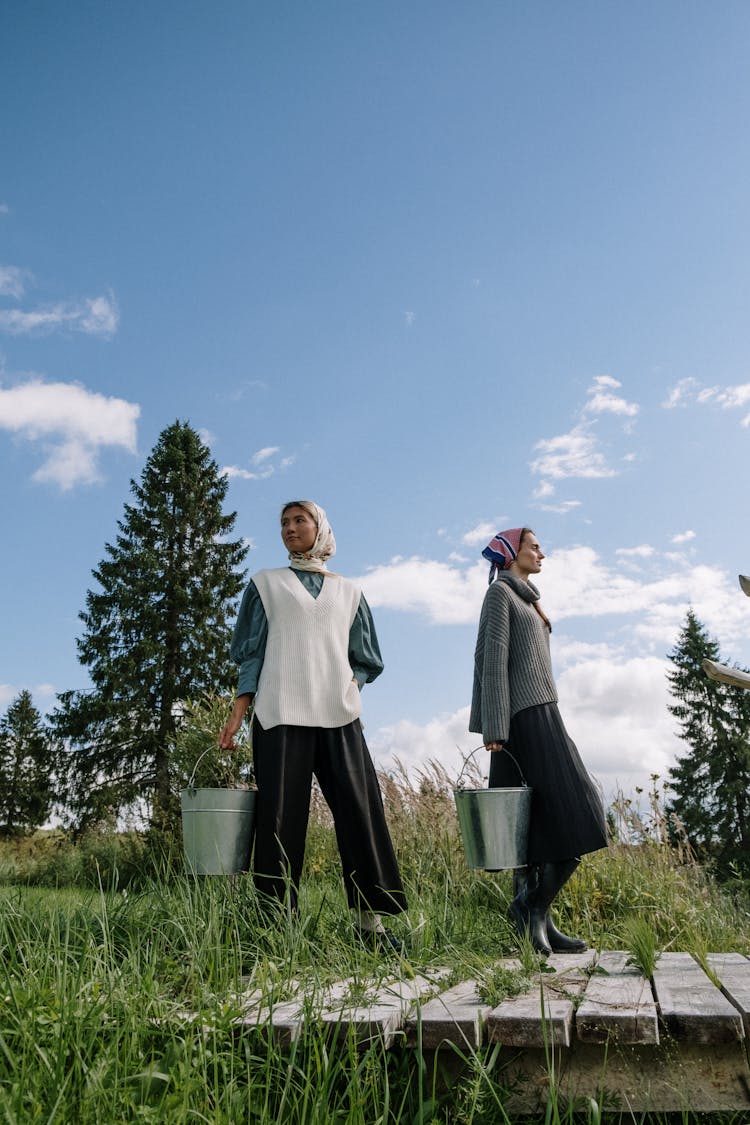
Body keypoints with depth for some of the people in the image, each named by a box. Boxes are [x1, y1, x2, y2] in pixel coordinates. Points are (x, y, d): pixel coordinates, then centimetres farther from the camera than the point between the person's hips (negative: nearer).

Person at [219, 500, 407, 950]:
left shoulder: (349, 592, 19)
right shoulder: (265, 583, 15)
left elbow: (368, 659, 19)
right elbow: (251, 652, 9)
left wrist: (351, 683, -2)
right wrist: (238, 711, -1)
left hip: (338, 713, 2)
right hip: (281, 713, -1)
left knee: (360, 809, -7)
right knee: (281, 816, -5)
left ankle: (370, 921, 0)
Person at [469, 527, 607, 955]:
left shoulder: (525, 598, 25)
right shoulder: (500, 592, -3)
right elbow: (494, 661, -12)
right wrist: (496, 727, -18)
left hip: (539, 715, 9)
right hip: (527, 716, -9)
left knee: (537, 824, 5)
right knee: (576, 818, -11)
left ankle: (535, 919, 8)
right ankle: (533, 906, -4)